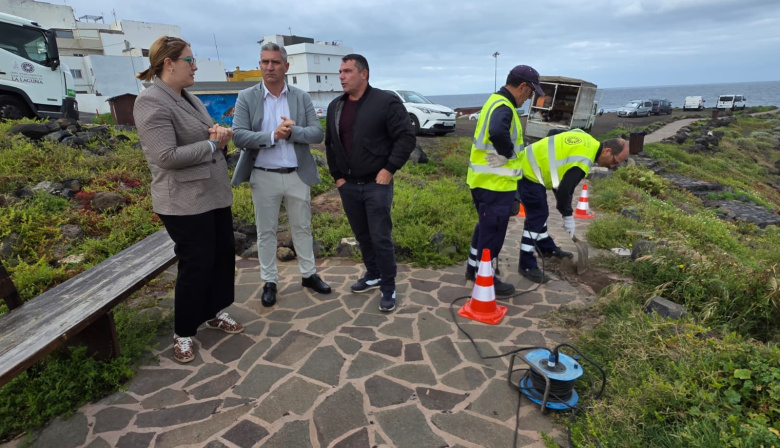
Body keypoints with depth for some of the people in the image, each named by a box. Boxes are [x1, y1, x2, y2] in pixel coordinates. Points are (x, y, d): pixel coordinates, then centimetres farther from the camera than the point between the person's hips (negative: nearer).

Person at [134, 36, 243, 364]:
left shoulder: (189, 99, 13)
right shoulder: (151, 102, -15)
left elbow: (208, 138, 20)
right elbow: (167, 156, -24)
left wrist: (220, 133, -4)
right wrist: (212, 145, -15)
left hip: (215, 195, 9)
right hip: (185, 202, -9)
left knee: (224, 254, 14)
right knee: (196, 264, 0)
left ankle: (214, 312, 34)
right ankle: (183, 333, 19)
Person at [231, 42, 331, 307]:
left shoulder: (302, 97, 2)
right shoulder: (246, 98, -3)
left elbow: (317, 133, -5)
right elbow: (238, 136, -12)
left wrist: (292, 131, -22)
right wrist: (273, 135, -23)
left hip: (297, 175, 1)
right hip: (264, 176, -1)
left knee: (302, 227, 13)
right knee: (266, 232, 9)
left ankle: (309, 275, 29)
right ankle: (269, 282, 24)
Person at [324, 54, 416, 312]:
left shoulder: (386, 102, -8)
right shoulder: (335, 107, 11)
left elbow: (407, 137, -11)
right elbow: (330, 144, 17)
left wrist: (389, 169, -15)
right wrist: (337, 175, 10)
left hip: (376, 184, -6)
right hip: (348, 185, 6)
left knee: (381, 238, -1)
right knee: (362, 236, 16)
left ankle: (388, 288, 12)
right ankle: (373, 275, 34)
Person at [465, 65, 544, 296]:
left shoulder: (497, 102, 13)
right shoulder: (503, 107, -20)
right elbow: (498, 133, -41)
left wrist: (506, 152, 10)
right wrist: (508, 153, -23)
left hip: (486, 180, 10)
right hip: (495, 183, -10)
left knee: (485, 226, 21)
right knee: (493, 231, 2)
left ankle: (474, 268, 35)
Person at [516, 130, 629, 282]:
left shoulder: (589, 142, 8)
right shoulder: (582, 161, -23)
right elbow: (564, 190, -21)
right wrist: (568, 216, -6)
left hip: (528, 165, 11)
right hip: (530, 172, -11)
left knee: (540, 213, 21)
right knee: (536, 217, -10)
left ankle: (547, 248, 37)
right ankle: (527, 265, -5)